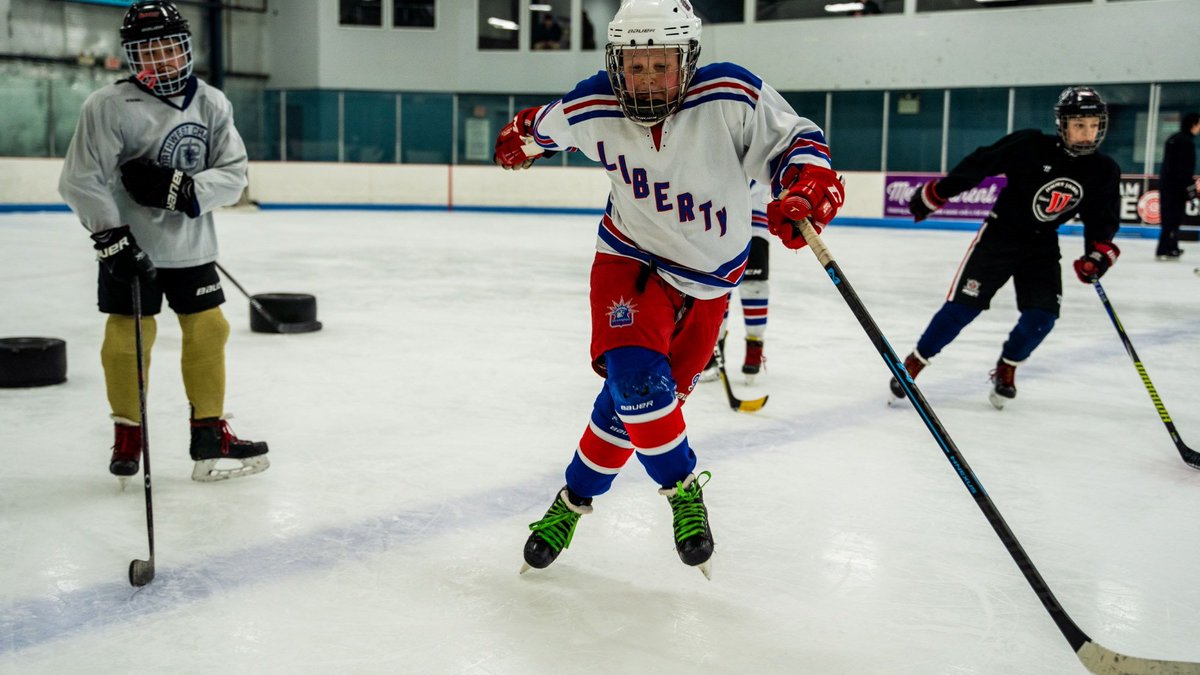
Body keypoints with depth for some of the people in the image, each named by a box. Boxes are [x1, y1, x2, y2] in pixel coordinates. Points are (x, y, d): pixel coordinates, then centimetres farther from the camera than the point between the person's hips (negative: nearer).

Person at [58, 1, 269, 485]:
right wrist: (111, 237, -20)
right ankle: (127, 433, 22)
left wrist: (182, 188, -23)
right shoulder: (109, 106, -12)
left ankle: (210, 435, 18)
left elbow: (233, 174, -6)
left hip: (191, 247, 4)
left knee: (208, 331, 6)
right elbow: (81, 180, -13)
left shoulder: (212, 104, -1)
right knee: (127, 338, 1)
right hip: (130, 247, -3)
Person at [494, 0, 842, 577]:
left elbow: (795, 141, -14)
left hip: (707, 279, 1)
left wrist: (806, 188, -35)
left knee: (642, 398, 2)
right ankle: (683, 490, 3)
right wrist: (521, 136, 28)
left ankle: (576, 499, 25)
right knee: (634, 376, -23)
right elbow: (547, 123, 7)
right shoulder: (591, 110, -15)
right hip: (630, 259, 0)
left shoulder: (733, 98, -23)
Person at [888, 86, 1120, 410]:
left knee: (1042, 316, -8)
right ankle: (912, 365, 4)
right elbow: (978, 165, -13)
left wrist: (1099, 252, -12)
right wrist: (935, 194, -9)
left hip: (1042, 246, 4)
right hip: (1000, 233, -4)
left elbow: (1104, 219, 5)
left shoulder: (1104, 171, -6)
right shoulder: (1031, 146, -20)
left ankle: (1006, 369, 18)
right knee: (962, 307, -9)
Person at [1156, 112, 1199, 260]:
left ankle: (1171, 248, 21)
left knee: (1172, 217, 14)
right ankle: (1165, 251, -9)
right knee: (1173, 217, -8)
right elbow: (1185, 170, -19)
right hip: (1176, 187, -10)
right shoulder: (1186, 142, -15)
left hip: (1166, 184, 10)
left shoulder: (1174, 139, 16)